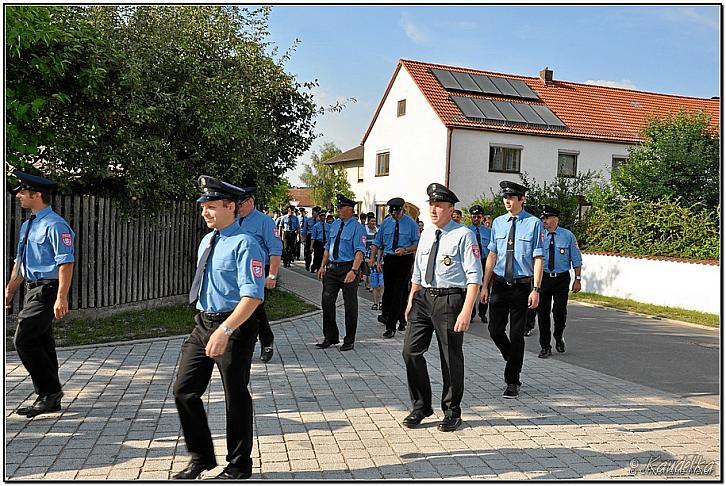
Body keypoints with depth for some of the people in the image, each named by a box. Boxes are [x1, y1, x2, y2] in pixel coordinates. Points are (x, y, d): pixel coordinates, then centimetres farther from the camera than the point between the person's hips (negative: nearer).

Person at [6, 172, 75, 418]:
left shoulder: (55, 225, -16)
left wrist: (62, 297, -25)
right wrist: (10, 289, 22)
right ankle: (51, 399, 22)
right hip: (33, 290, 9)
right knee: (41, 343, 12)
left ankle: (50, 392, 1)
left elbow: (66, 263, -21)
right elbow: (20, 260, 24)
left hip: (47, 291, -9)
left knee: (23, 341, -12)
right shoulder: (27, 225, 14)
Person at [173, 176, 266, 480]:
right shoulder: (207, 241, 10)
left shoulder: (244, 244, -17)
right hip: (203, 324, 8)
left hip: (235, 328, -8)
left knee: (236, 397, 7)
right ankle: (201, 458, 28)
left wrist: (225, 331, -32)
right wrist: (209, 327, 20)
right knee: (184, 390, 9)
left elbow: (253, 296, -24)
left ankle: (238, 467, 26)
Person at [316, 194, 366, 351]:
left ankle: (349, 340, 17)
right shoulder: (334, 225, 11)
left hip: (348, 268, -6)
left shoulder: (357, 227, -9)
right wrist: (323, 266, 10)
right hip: (332, 268, 6)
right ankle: (330, 337, 21)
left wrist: (353, 270, -29)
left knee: (350, 305, 5)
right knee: (327, 302, 6)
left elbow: (360, 251, -18)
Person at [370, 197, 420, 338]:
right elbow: (378, 243, 11)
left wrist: (405, 250, -19)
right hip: (388, 259, 4)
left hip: (405, 260, -4)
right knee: (388, 290, 9)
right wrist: (377, 260, 4)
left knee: (399, 292, -6)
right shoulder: (385, 223, 7)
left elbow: (417, 244, -3)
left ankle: (391, 326, -4)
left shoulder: (410, 223, -3)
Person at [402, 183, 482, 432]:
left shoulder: (463, 235, -9)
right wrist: (411, 300, 17)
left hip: (450, 299, -6)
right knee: (411, 351, 2)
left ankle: (452, 412, 25)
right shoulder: (426, 234, 12)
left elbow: (474, 276, -14)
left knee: (451, 358, 6)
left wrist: (466, 311, -21)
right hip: (423, 297, 6)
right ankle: (421, 406, 21)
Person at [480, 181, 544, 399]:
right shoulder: (498, 223, 6)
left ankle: (512, 381, 17)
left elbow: (538, 259, -8)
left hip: (522, 286, -4)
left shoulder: (534, 223, -7)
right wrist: (485, 285, 8)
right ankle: (513, 364, 33)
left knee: (517, 334, 4)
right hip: (499, 284, 4)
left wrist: (536, 289, -14)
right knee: (495, 330, 5)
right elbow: (492, 255, 10)